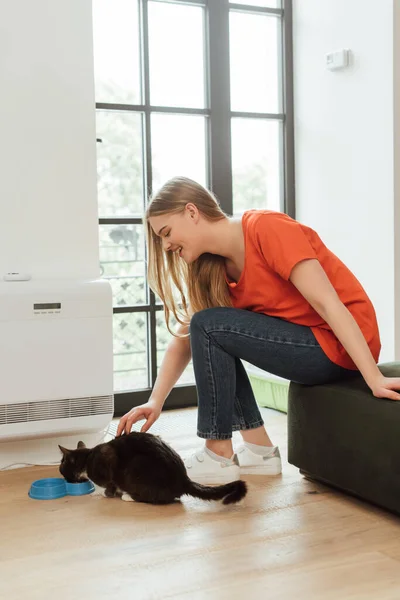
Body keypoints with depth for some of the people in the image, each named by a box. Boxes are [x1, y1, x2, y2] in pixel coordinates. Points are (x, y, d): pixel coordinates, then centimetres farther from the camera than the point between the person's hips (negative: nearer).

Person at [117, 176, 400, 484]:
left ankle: (219, 457, -4)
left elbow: (327, 302, -23)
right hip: (315, 343, 9)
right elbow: (184, 340, 9)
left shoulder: (266, 228, -18)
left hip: (343, 346, -9)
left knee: (209, 327, -15)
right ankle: (259, 451, 9)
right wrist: (155, 402, -1)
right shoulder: (213, 268, 6)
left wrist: (374, 379, -27)